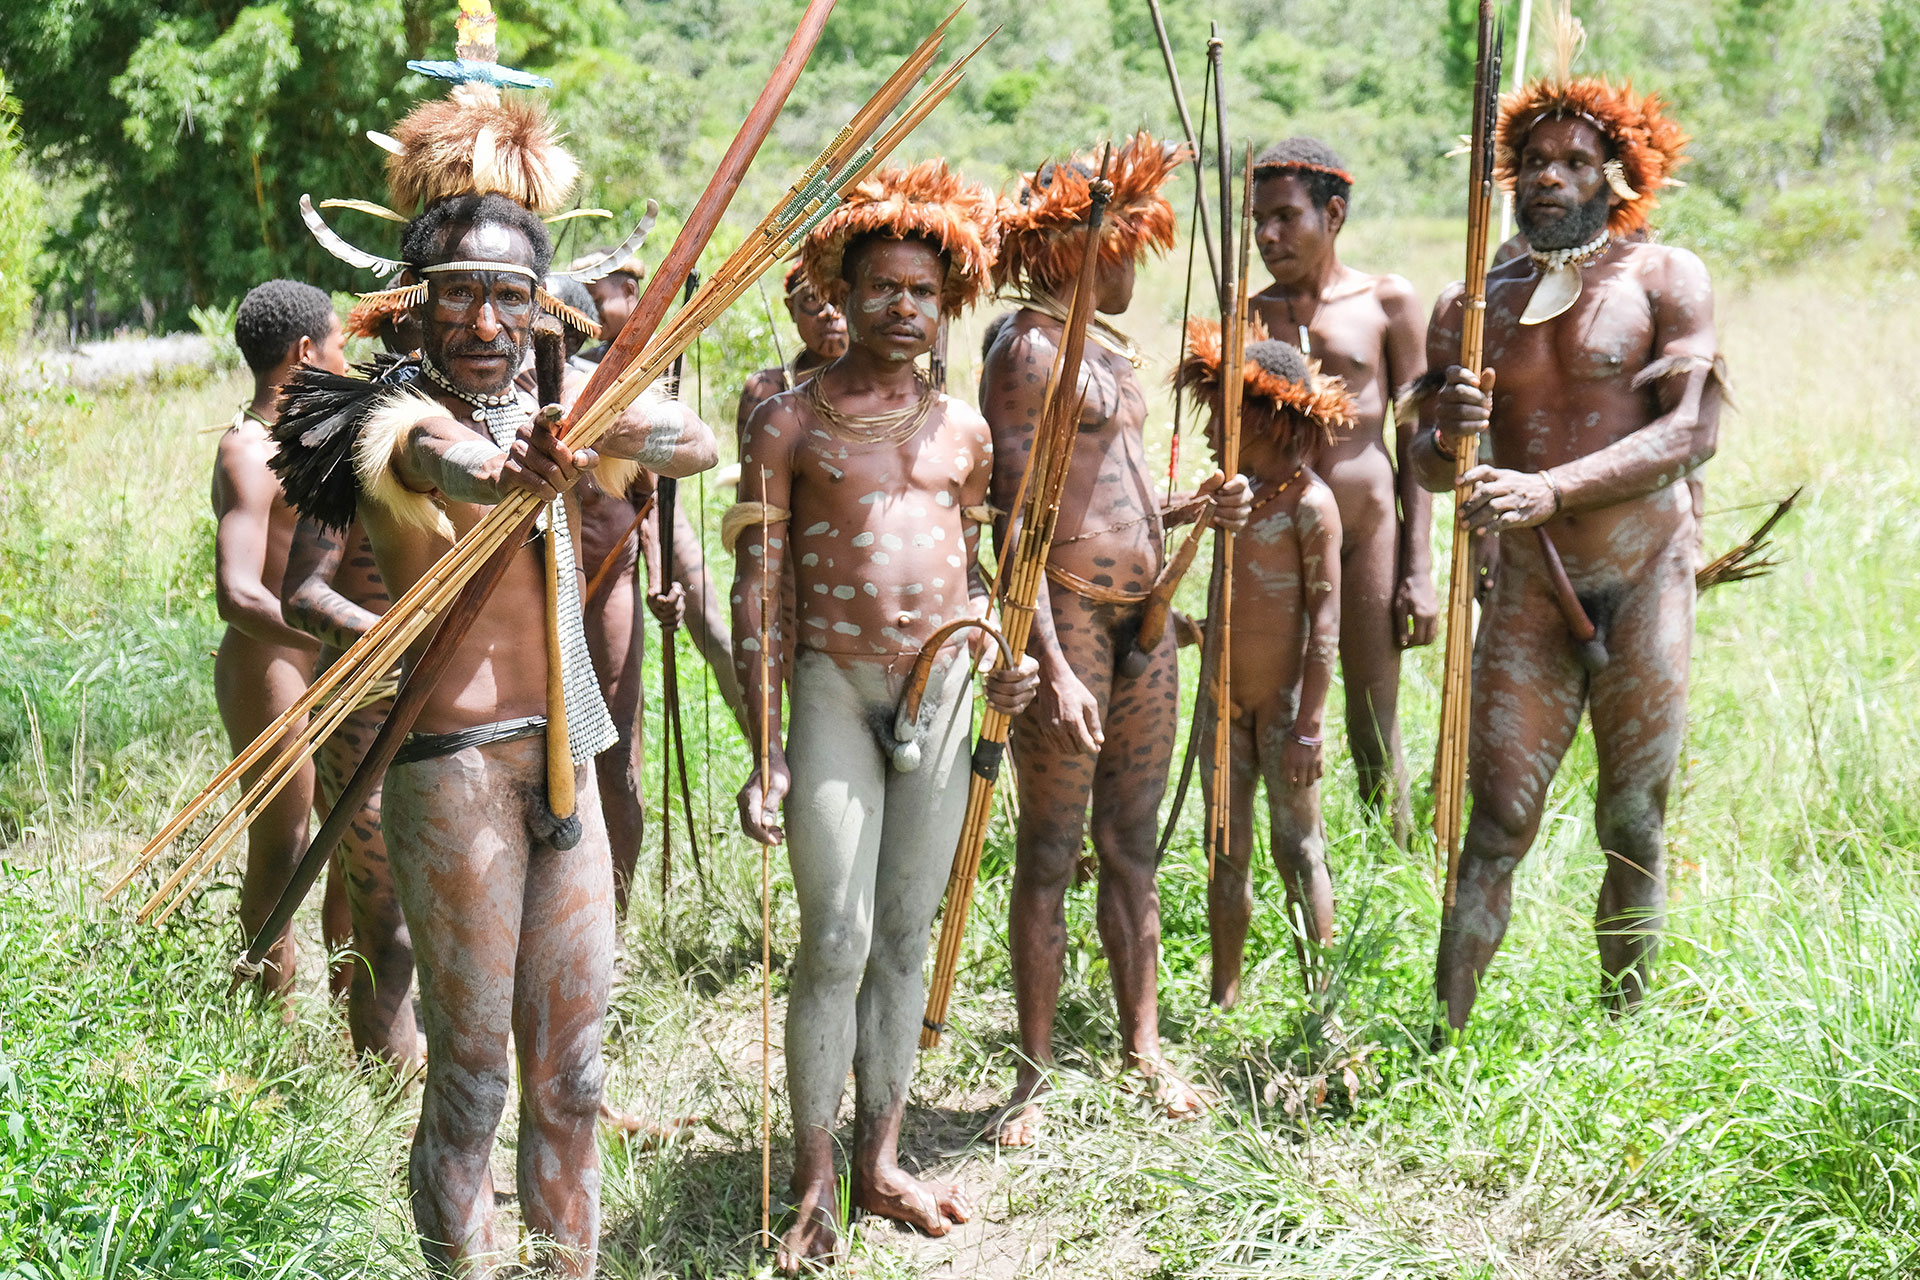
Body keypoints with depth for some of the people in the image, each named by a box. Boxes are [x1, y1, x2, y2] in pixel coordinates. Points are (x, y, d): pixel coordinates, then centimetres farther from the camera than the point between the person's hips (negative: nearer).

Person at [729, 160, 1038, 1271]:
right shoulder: (791, 422, -2)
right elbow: (757, 589, -4)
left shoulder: (962, 429, 10)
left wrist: (1000, 662, 3)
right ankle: (815, 1189, 5)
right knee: (836, 943, -6)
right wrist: (766, 753, -10)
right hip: (834, 687, -4)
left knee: (906, 937, 10)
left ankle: (881, 1165, 21)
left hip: (944, 690, 4)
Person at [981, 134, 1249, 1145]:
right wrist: (1051, 664, -23)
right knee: (1050, 854, -2)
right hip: (1066, 616, -8)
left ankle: (1143, 1048, 23)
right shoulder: (1028, 350, -10)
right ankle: (1035, 1076, 5)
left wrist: (1199, 509, 6)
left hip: (1143, 615, 8)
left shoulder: (1112, 351, 18)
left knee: (1132, 845, 13)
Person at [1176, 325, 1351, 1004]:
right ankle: (1222, 1003, 18)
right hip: (1224, 697, 7)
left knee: (1298, 850, 1)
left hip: (1285, 698, -7)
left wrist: (1309, 725, -17)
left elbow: (1325, 617, -15)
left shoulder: (1310, 502, -12)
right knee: (1227, 853, 10)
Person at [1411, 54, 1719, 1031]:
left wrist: (1553, 489, -24)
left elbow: (1692, 431, -13)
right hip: (1528, 590, 2)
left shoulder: (1663, 279, 0)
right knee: (1499, 820, -5)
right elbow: (1424, 461, 7)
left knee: (1635, 826, 5)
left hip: (1645, 578, -2)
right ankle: (1446, 1035, -2)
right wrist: (1452, 435, -18)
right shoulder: (1470, 307, 10)